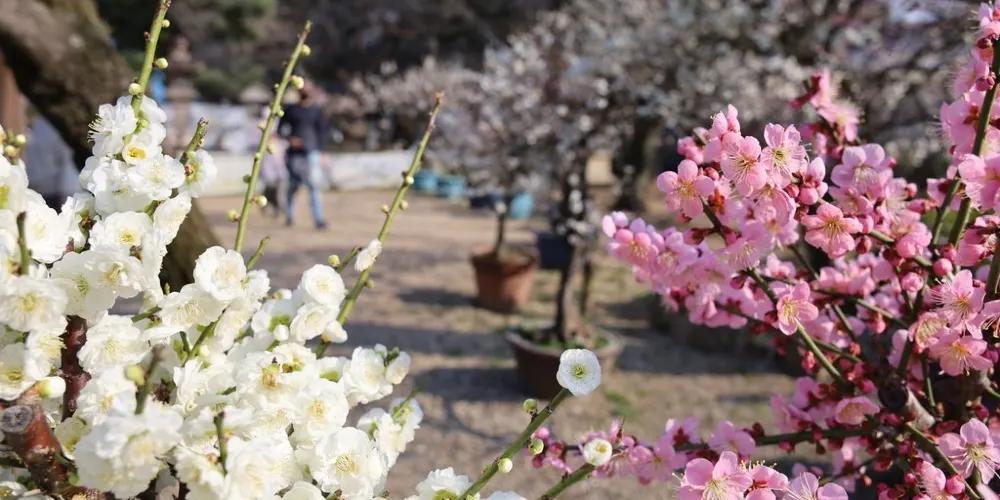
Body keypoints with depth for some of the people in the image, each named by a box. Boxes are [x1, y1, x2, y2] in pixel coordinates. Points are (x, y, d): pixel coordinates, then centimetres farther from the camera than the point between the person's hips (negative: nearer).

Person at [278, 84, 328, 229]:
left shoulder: (317, 111, 8)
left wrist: (320, 150, 6)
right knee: (294, 185, 7)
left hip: (312, 152, 0)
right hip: (294, 153, 0)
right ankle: (289, 216, 26)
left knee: (313, 185, -11)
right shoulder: (290, 110, 5)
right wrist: (290, 139, -10)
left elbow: (322, 131, 12)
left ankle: (318, 219, -14)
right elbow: (281, 129, 8)